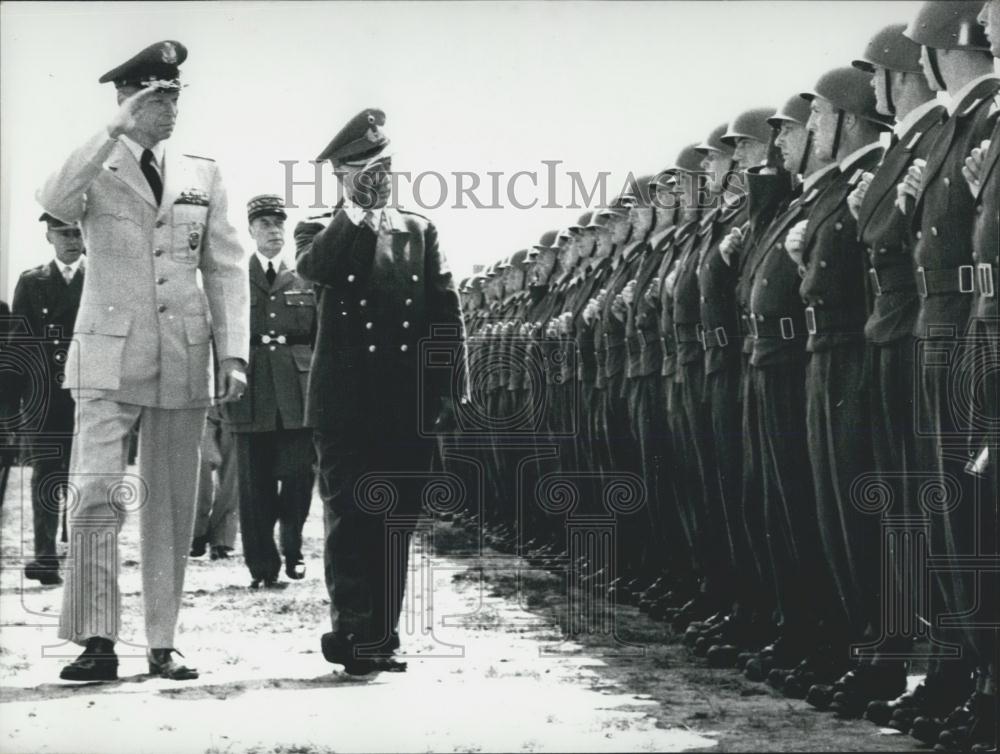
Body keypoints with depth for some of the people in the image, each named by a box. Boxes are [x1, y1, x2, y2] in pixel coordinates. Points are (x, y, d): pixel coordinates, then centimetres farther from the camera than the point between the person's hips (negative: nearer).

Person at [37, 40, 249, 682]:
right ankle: (97, 642, -9)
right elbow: (55, 202, -19)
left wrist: (234, 353, 2)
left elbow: (226, 268, 12)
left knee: (172, 505, 5)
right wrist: (115, 132, -22)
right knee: (97, 496, -13)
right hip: (110, 356, -3)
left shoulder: (202, 175, 13)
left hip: (185, 359, 3)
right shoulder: (94, 172, 5)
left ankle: (163, 643, 11)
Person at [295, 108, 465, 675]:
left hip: (409, 408, 2)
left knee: (396, 525, 5)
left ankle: (380, 639, 11)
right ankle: (352, 632, 1)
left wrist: (449, 390, 1)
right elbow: (313, 267, -18)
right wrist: (359, 209, -20)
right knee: (349, 520, -4)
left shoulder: (421, 232, 14)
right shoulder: (324, 234, 8)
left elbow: (447, 314, 9)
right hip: (346, 404, -2)